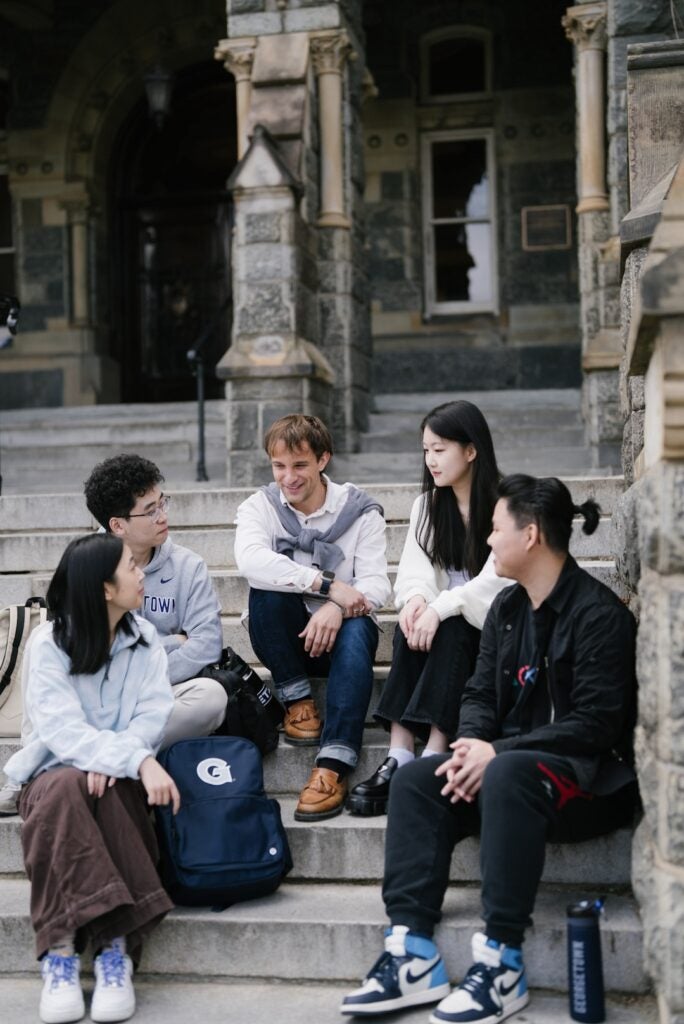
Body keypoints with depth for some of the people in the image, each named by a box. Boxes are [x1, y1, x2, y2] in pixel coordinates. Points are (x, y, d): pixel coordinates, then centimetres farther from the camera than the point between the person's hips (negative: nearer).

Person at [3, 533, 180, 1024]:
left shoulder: (145, 637, 6)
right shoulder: (48, 643, -8)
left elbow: (153, 713, -6)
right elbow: (62, 728, -21)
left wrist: (113, 759, -26)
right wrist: (139, 761, -34)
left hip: (119, 777, 2)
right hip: (54, 772, -2)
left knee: (108, 789, -33)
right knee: (65, 790, -36)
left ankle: (115, 949, -35)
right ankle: (60, 948, -36)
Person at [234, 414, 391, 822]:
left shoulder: (360, 510, -1)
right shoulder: (260, 506, -1)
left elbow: (377, 583, -13)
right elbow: (251, 561, -24)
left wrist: (337, 609, -35)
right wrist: (329, 585, -32)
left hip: (339, 631, -1)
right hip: (285, 639, 1)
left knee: (357, 630, -35)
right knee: (266, 588, -29)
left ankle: (334, 766, -41)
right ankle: (298, 699, -14)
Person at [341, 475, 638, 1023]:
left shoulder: (599, 612, -14)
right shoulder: (507, 607, 11)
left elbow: (595, 724, -20)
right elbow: (480, 694, 11)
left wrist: (499, 751, -23)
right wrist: (473, 743, -12)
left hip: (595, 775, -8)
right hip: (514, 762, 8)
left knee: (508, 776, -37)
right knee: (415, 780, -13)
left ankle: (502, 963, -32)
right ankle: (413, 954, -20)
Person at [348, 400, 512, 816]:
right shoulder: (429, 505, 10)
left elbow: (496, 580, -21)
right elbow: (415, 568, -3)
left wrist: (440, 608, -32)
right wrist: (416, 598, -26)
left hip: (492, 626, -4)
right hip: (446, 622, 4)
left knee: (449, 631, -34)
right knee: (412, 626, -28)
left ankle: (432, 760, -39)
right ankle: (399, 756, -37)